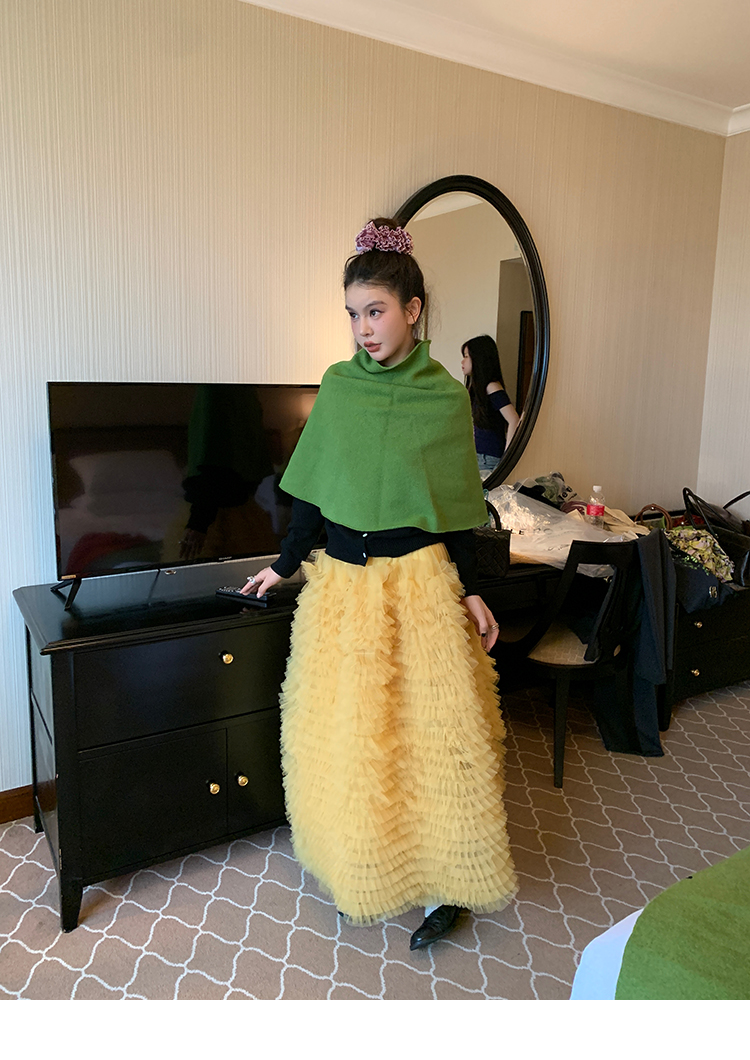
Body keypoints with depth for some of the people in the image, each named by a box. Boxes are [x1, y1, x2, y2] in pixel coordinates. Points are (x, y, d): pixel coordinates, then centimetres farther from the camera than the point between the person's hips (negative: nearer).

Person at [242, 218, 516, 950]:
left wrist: (470, 590, -4)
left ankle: (444, 883, 23)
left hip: (419, 582, -3)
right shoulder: (337, 385, 2)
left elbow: (454, 506, 0)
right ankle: (361, 871, 36)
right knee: (345, 737, 12)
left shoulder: (445, 396, -4)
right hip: (342, 581, 3)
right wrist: (284, 565, 10)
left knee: (432, 733, 2)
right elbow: (313, 491, 8)